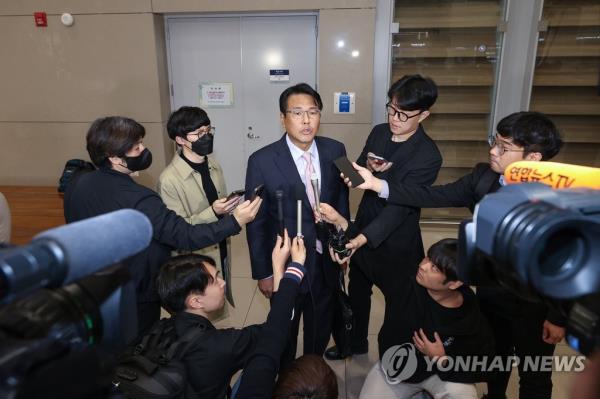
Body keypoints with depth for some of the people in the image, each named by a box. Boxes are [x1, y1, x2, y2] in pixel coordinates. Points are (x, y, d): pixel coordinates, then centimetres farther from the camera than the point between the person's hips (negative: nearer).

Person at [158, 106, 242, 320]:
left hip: (221, 250, 6)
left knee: (218, 312, 21)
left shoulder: (213, 165, 1)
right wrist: (213, 213, -30)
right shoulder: (169, 179, -21)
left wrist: (229, 206, -3)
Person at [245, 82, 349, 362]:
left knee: (320, 330, 24)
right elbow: (256, 222, -11)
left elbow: (341, 201, 4)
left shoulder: (335, 150, -7)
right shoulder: (262, 161, -17)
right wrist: (262, 273, -7)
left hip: (326, 262, 3)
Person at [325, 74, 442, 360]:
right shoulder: (379, 133, -3)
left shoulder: (428, 156, -23)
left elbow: (399, 206, -28)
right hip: (362, 230, 7)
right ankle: (355, 342, 50)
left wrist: (363, 238, -38)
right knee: (357, 292, 24)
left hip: (395, 243, -6)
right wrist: (369, 167, -18)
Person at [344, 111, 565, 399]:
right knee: (495, 355, 29)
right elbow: (433, 196, -16)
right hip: (490, 292, 4)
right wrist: (376, 184, -25)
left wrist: (559, 317, -10)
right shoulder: (483, 177, -13)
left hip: (534, 304, -4)